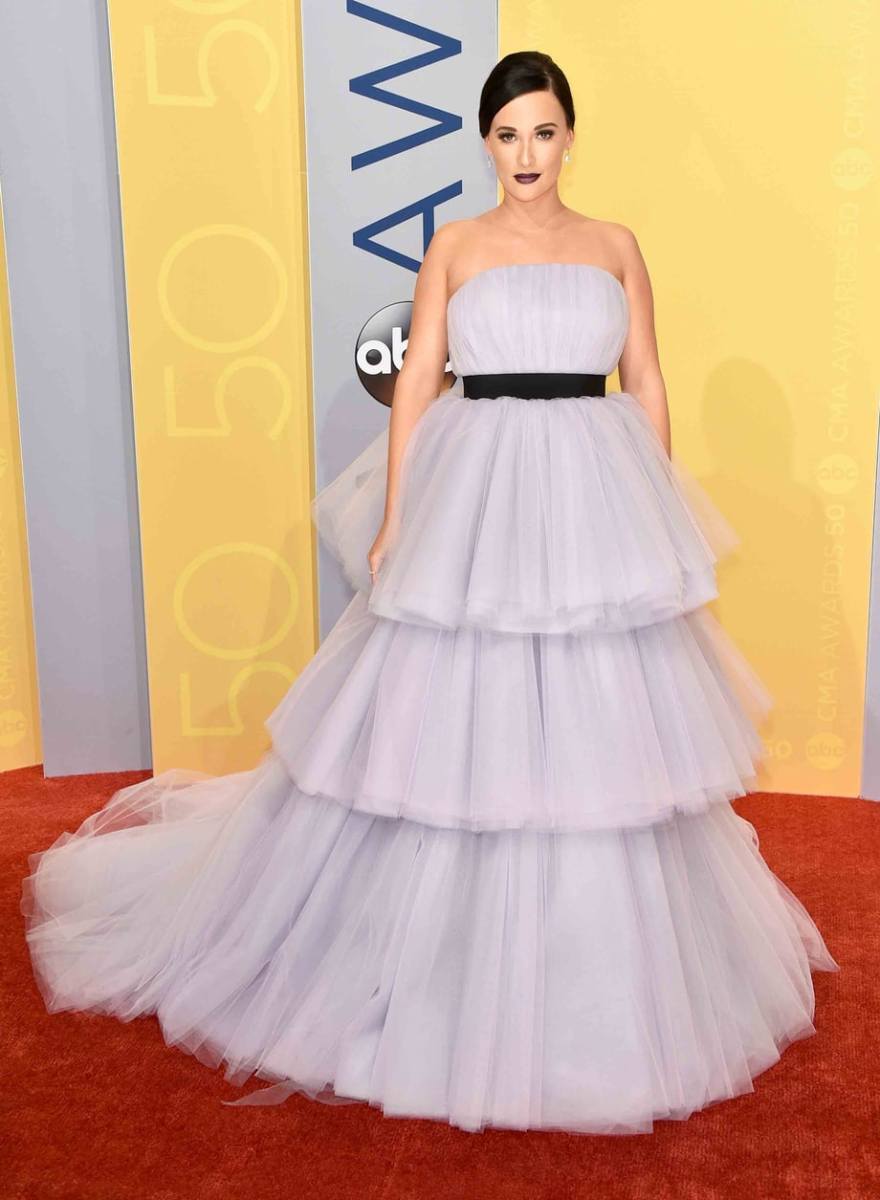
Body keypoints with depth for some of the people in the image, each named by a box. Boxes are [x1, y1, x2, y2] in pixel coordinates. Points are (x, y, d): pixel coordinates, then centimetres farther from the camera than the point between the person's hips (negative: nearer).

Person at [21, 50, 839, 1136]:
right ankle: (447, 962, 22)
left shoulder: (614, 245, 11)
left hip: (595, 501, 2)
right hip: (472, 498, -1)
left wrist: (664, 522, 5)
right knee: (449, 723, 1)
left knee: (595, 729, 6)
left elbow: (647, 385, 11)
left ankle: (606, 982, 26)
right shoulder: (454, 244, 7)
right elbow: (415, 382, 2)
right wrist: (393, 521, -5)